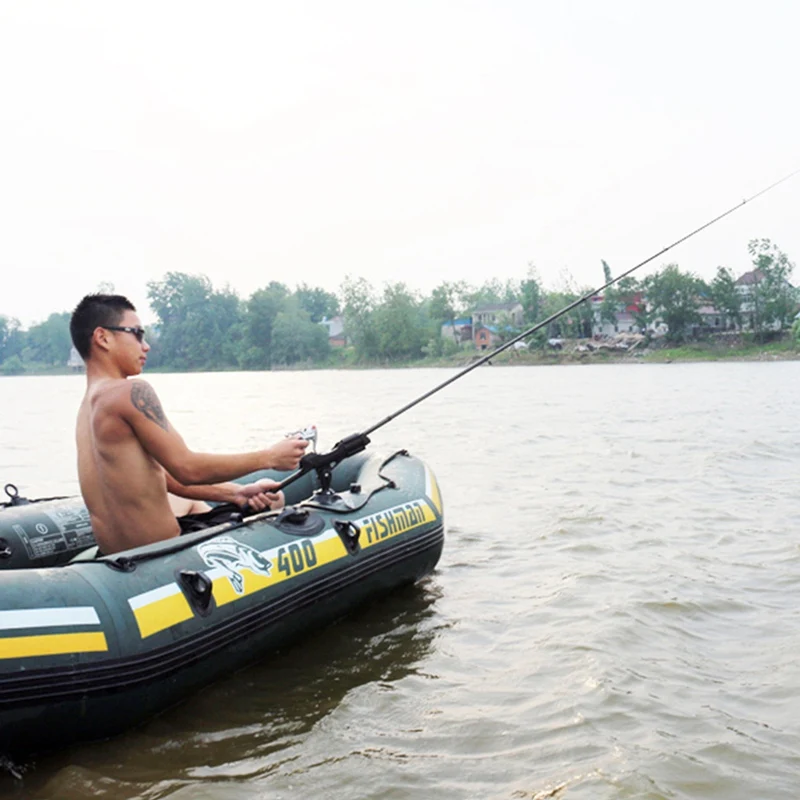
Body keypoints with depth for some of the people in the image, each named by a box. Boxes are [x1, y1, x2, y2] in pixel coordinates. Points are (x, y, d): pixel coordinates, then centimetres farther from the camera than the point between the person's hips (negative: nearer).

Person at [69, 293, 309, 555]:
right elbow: (187, 469, -21)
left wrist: (237, 493, 0)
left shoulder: (88, 405, 11)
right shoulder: (132, 392, -18)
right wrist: (269, 457, -11)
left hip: (115, 552, 9)